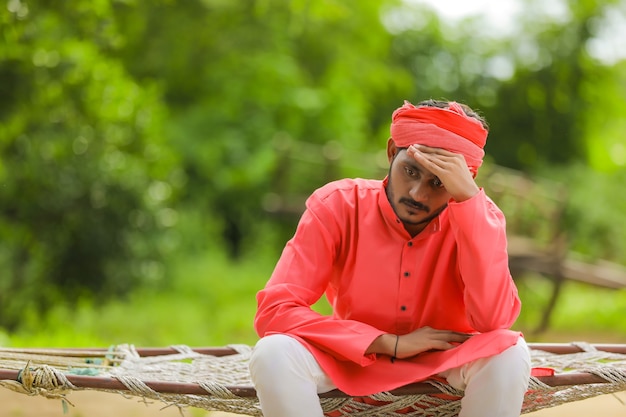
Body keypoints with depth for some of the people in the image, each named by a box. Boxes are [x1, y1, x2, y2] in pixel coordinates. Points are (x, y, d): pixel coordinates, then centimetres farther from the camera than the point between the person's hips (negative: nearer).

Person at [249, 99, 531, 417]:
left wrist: (468, 197, -38)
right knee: (274, 353, -30)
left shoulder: (477, 215, -16)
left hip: (445, 362, 1)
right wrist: (392, 344, -28)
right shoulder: (337, 206, -18)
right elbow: (274, 311, -25)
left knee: (509, 353, -30)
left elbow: (493, 321, -32)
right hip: (355, 360, 0)